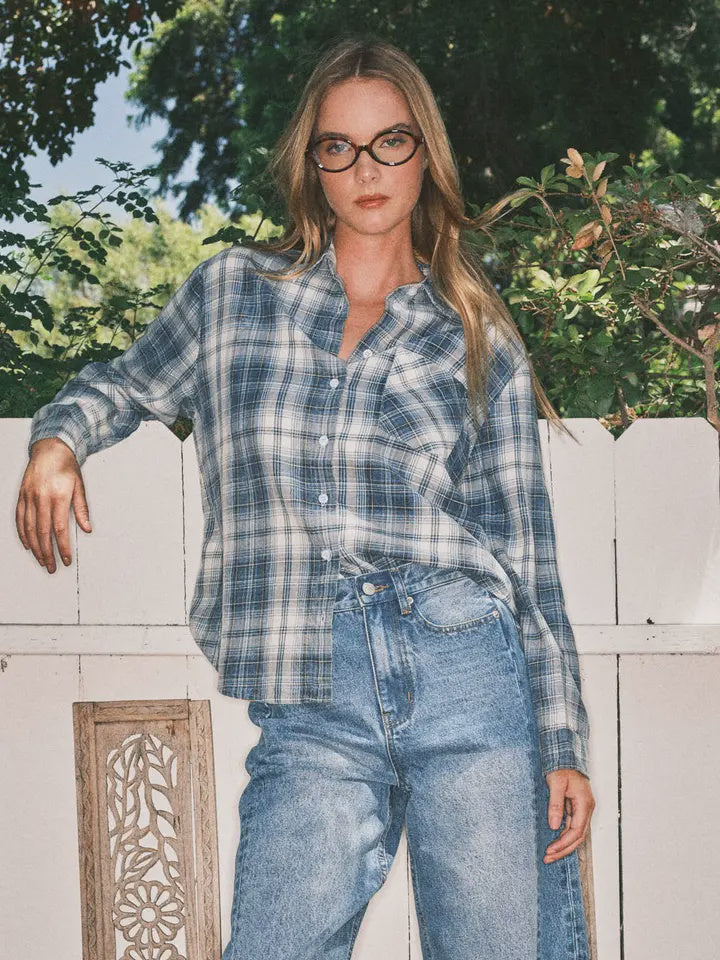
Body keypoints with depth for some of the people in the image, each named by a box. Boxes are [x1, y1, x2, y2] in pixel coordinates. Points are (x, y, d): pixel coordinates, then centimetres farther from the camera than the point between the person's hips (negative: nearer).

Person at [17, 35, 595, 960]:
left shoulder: (482, 343, 12)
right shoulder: (234, 290, 13)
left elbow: (527, 556, 10)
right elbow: (125, 383, 30)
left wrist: (563, 745, 4)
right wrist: (57, 437, 6)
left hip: (470, 676, 0)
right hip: (312, 716, 0)